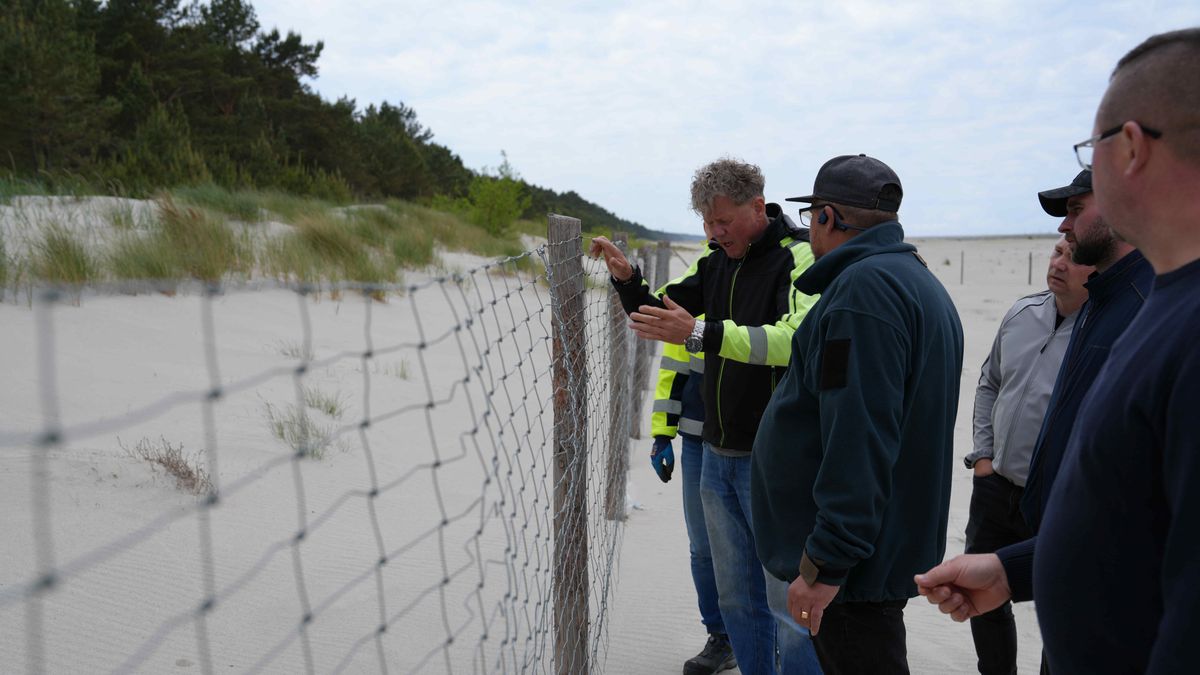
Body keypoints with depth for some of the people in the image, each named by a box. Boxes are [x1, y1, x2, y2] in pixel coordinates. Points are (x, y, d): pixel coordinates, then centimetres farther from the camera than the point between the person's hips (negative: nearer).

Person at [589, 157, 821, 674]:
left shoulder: (799, 258, -13)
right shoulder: (717, 260, 10)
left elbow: (794, 339, -30)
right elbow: (659, 315, 18)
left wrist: (699, 332, -37)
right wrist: (627, 279, -2)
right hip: (717, 453, 7)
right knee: (736, 594, 16)